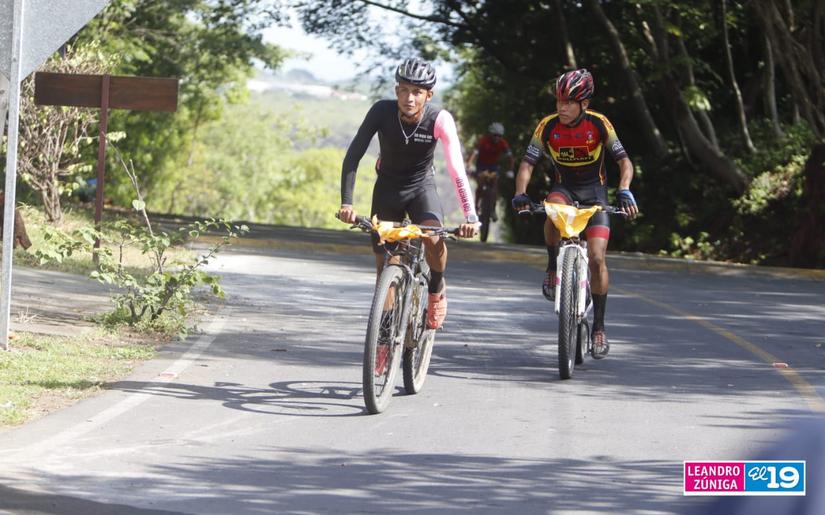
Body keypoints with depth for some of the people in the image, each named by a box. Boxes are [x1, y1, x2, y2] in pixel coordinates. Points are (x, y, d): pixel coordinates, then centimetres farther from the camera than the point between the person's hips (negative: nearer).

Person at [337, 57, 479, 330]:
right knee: (384, 265, 0)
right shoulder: (382, 111, -23)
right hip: (388, 187, 2)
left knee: (434, 239, -29)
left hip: (421, 187, -2)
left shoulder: (439, 120, -25)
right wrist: (346, 202, -33)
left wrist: (471, 217, -37)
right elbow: (353, 155, -23)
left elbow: (457, 169, -28)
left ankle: (436, 290, 1)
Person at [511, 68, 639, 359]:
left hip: (594, 190, -1)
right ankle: (553, 267, -12)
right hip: (564, 187, 1)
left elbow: (624, 161, -18)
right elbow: (527, 164, -14)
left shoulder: (599, 125, -16)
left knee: (596, 258, -15)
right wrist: (520, 194, -33)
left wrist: (624, 191, -36)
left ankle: (599, 327, -3)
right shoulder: (548, 126, -13)